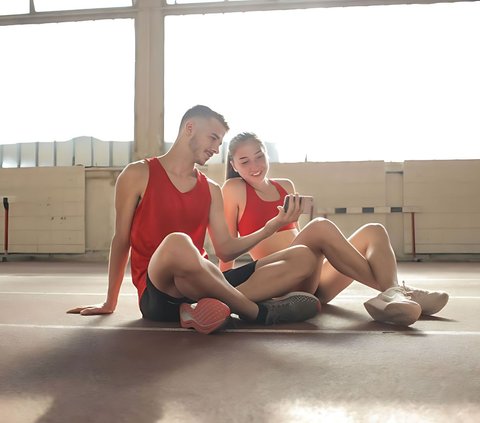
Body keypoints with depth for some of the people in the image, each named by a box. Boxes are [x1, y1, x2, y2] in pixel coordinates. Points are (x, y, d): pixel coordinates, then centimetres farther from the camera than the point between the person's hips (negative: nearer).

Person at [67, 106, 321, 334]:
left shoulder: (211, 190, 16)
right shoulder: (138, 175, 3)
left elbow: (225, 250, 11)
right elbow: (121, 240, 6)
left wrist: (272, 226, 0)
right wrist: (110, 303, 9)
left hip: (202, 286, 6)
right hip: (160, 292, -5)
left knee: (303, 258, -7)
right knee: (177, 243, -42)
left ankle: (219, 306, -29)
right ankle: (259, 312, -22)